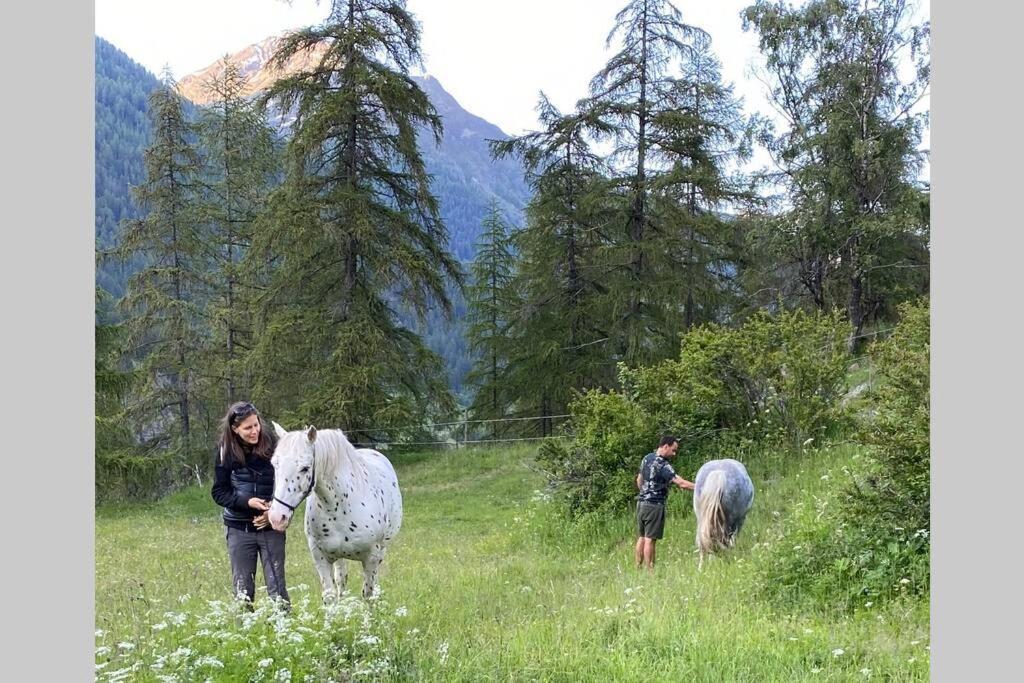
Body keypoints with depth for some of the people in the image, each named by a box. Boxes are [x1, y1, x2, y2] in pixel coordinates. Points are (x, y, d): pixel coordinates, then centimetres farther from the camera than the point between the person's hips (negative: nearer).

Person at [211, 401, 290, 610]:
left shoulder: (272, 445, -8)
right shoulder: (226, 451, -5)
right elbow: (219, 492, -1)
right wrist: (247, 502, -18)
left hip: (271, 527, -1)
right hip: (239, 528, 1)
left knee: (276, 586, 0)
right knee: (242, 589, 8)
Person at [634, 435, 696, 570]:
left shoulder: (646, 458, 8)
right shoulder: (663, 466, -18)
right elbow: (681, 483, -26)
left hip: (641, 503, 8)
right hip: (654, 506, -8)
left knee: (641, 537, 12)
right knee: (650, 539, -5)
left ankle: (638, 567, 15)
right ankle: (649, 569, -3)